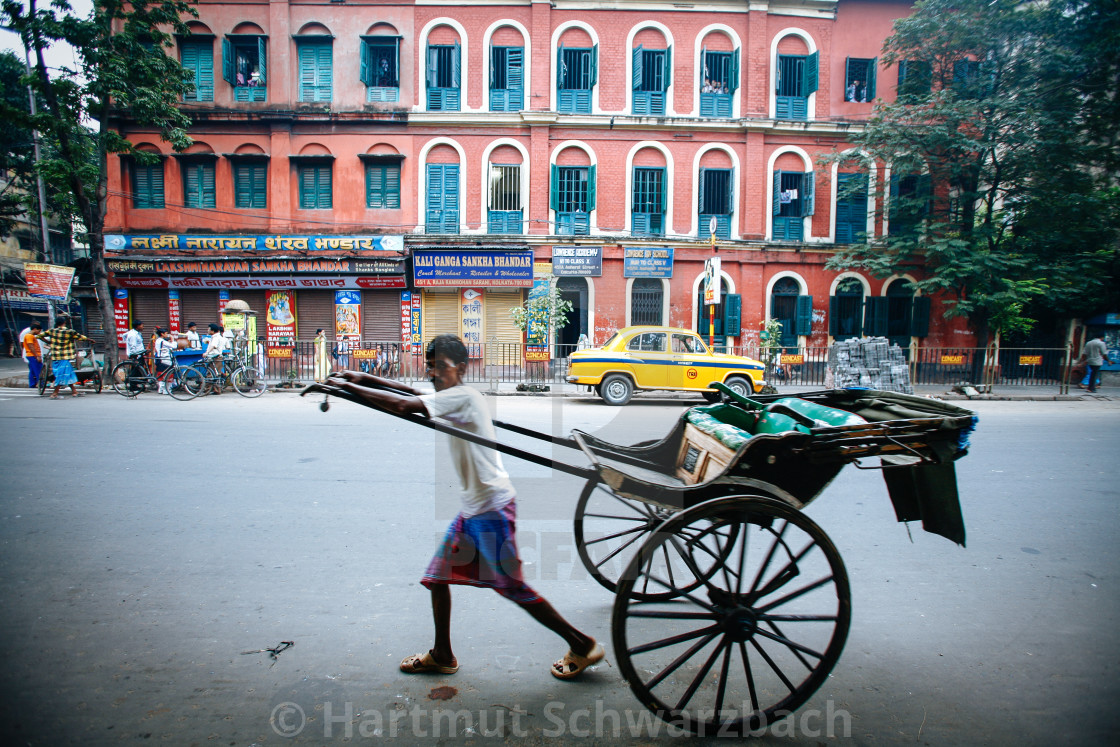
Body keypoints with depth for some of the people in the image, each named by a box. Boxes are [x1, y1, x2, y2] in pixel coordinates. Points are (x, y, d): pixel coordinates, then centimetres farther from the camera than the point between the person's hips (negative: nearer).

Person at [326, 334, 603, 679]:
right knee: (437, 574, 15)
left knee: (513, 588, 0)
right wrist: (363, 377, 8)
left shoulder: (463, 395, -17)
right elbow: (411, 392, 16)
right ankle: (442, 656, 33)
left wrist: (348, 386, -17)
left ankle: (583, 645, 15)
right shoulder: (452, 397, 10)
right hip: (473, 508, 9)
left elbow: (404, 405, -25)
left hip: (493, 508, -9)